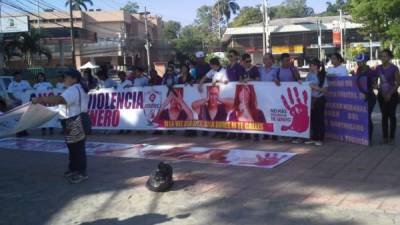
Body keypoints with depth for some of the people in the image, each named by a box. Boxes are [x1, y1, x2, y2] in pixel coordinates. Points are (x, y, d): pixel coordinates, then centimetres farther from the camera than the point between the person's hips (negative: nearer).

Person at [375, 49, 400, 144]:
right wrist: (379, 90, -4)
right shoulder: (378, 68, 3)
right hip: (382, 95, 4)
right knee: (384, 116, 7)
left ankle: (392, 137, 9)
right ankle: (385, 137, 13)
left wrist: (390, 93, -14)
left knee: (391, 115, 1)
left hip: (392, 95, -4)